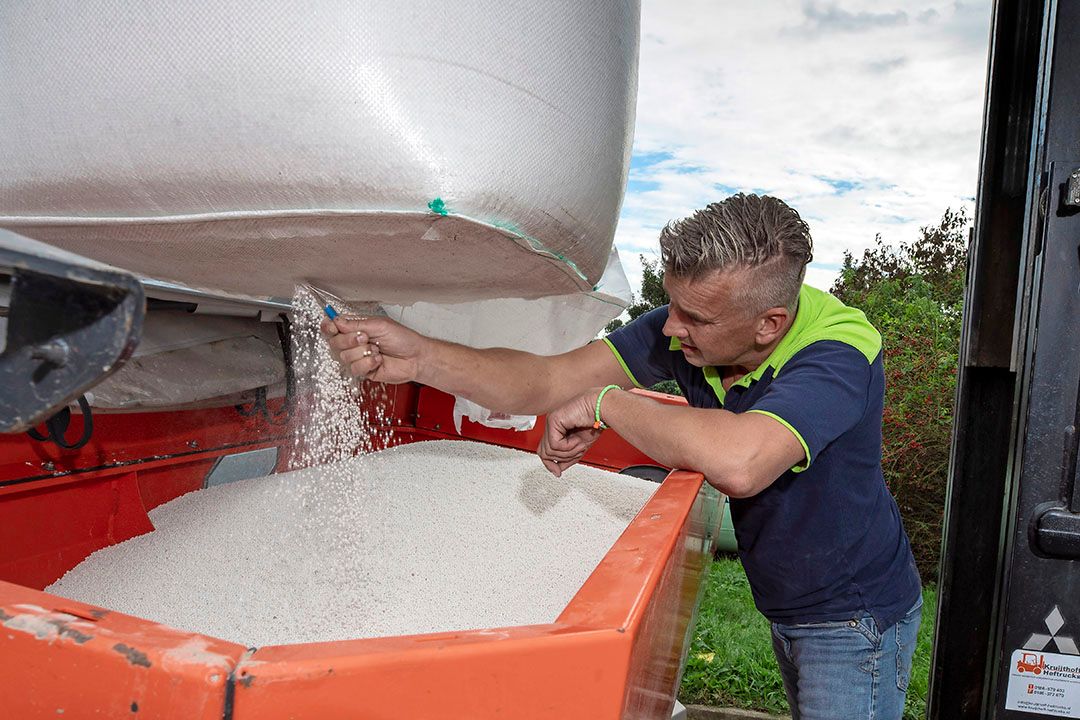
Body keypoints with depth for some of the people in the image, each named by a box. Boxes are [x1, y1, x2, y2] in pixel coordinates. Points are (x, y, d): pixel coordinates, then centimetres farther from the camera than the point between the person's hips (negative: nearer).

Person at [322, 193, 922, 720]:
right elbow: (548, 383, -16)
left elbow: (738, 463, -52)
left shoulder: (839, 352, -33)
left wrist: (605, 402, -36)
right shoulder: (687, 327, -15)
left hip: (853, 618, -5)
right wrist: (418, 358, -28)